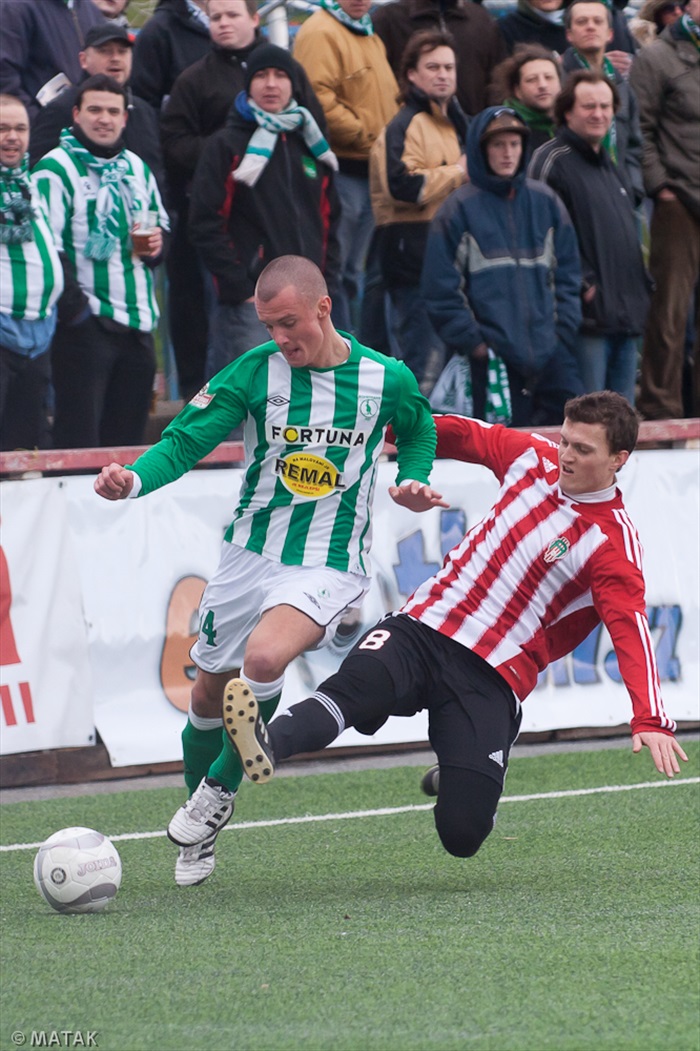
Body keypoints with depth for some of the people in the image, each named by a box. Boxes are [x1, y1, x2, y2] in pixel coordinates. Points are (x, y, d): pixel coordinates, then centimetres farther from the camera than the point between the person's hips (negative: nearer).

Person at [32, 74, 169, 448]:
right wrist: (74, 309, -19)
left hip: (137, 324, 7)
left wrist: (156, 245, 6)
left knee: (127, 438, 9)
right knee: (79, 435, -10)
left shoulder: (136, 168, 16)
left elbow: (161, 223, 30)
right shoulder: (55, 170, -7)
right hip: (85, 322, -7)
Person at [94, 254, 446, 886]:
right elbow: (188, 437, -12)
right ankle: (200, 836, 34)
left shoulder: (386, 380, -7)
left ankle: (221, 787, -6)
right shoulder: (256, 371, -7)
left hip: (329, 565, -3)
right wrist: (136, 479, -31)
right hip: (249, 552, 3)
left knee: (265, 657, -30)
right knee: (210, 691, 10)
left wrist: (412, 482, -3)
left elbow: (419, 432, 16)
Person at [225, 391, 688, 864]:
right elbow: (464, 433, 22)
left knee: (462, 833, -14)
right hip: (426, 626, 3)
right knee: (355, 685, -31)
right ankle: (267, 746, -58)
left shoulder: (614, 542, -8)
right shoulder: (533, 457, 7)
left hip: (492, 678, -3)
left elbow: (631, 631, -18)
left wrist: (650, 719, -31)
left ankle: (459, 780, 22)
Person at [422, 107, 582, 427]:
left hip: (550, 353, 4)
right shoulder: (460, 209, 1)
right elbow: (441, 289, -2)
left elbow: (567, 277, 15)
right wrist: (471, 342, -8)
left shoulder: (546, 204, 12)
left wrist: (562, 332, 3)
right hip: (491, 359, -4)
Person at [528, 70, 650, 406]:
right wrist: (580, 284, -21)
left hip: (626, 314, 9)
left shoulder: (607, 164, 21)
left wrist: (641, 284, 19)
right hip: (589, 317, -9)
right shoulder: (551, 161, -9)